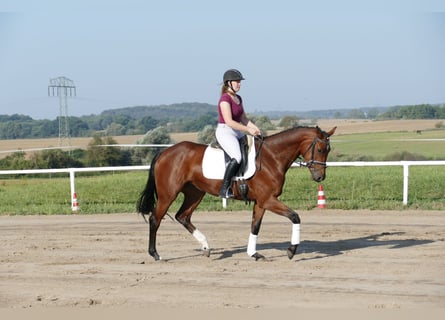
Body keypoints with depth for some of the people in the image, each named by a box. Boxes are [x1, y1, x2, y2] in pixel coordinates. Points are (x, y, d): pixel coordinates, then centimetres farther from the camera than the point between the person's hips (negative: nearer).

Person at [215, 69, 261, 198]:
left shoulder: (238, 98, 14)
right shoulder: (225, 99, -14)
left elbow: (243, 118, 18)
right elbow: (229, 121, -21)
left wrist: (255, 128, 2)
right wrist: (248, 130, -21)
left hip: (237, 132, 10)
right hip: (224, 132, -10)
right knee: (237, 157, -31)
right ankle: (224, 189, -24)